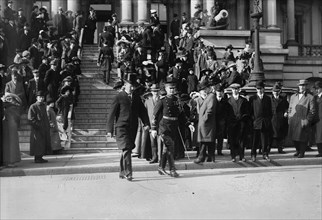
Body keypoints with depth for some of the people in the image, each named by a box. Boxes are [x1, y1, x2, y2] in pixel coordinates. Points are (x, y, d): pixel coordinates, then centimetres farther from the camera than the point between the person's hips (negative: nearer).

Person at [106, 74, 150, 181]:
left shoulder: (136, 97, 12)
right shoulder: (118, 97, -3)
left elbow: (142, 111, 11)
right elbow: (112, 114, -4)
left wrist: (146, 123, -6)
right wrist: (109, 130, -9)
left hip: (133, 128, 5)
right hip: (121, 127, -5)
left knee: (127, 150, 11)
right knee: (126, 150, -14)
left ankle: (122, 173, 23)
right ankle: (128, 173, -11)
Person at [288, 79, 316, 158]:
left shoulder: (310, 97, 1)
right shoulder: (293, 96, 15)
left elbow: (312, 111, -2)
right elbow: (290, 108, 19)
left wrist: (307, 120, -10)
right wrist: (289, 118, 9)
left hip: (303, 122, -4)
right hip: (293, 121, 4)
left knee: (302, 138, 2)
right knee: (294, 137, 7)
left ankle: (302, 152, 18)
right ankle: (298, 150, 28)